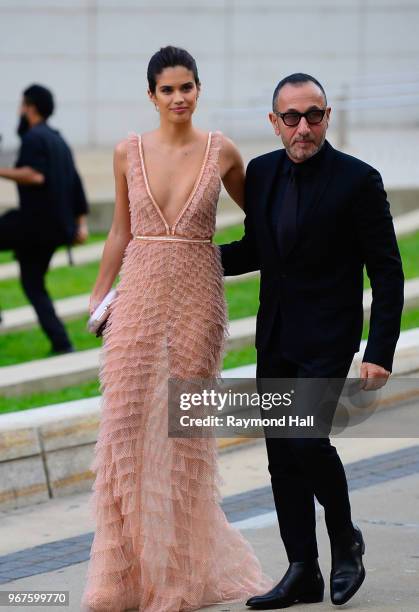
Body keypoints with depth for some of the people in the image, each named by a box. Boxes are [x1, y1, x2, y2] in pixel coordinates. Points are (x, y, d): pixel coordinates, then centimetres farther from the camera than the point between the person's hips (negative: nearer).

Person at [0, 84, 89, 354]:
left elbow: (35, 175, -25)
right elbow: (75, 183, 21)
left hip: (35, 221, -9)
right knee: (33, 283, 15)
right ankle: (61, 344, 5)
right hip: (56, 227, 9)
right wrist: (81, 223, 22)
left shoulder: (34, 137, -10)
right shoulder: (58, 140, 20)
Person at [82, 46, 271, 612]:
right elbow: (120, 233, 11)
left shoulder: (221, 152, -1)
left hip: (197, 299, -1)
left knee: (184, 428, 4)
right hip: (140, 295, 1)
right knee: (127, 424, -1)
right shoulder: (130, 152, 3)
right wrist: (98, 296, 9)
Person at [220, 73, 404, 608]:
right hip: (274, 338, 6)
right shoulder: (261, 173, 5)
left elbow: (387, 272, -10)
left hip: (326, 340, -6)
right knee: (282, 456, 7)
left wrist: (380, 354, -15)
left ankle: (345, 541, 7)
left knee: (307, 439, -18)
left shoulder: (358, 180, -11)